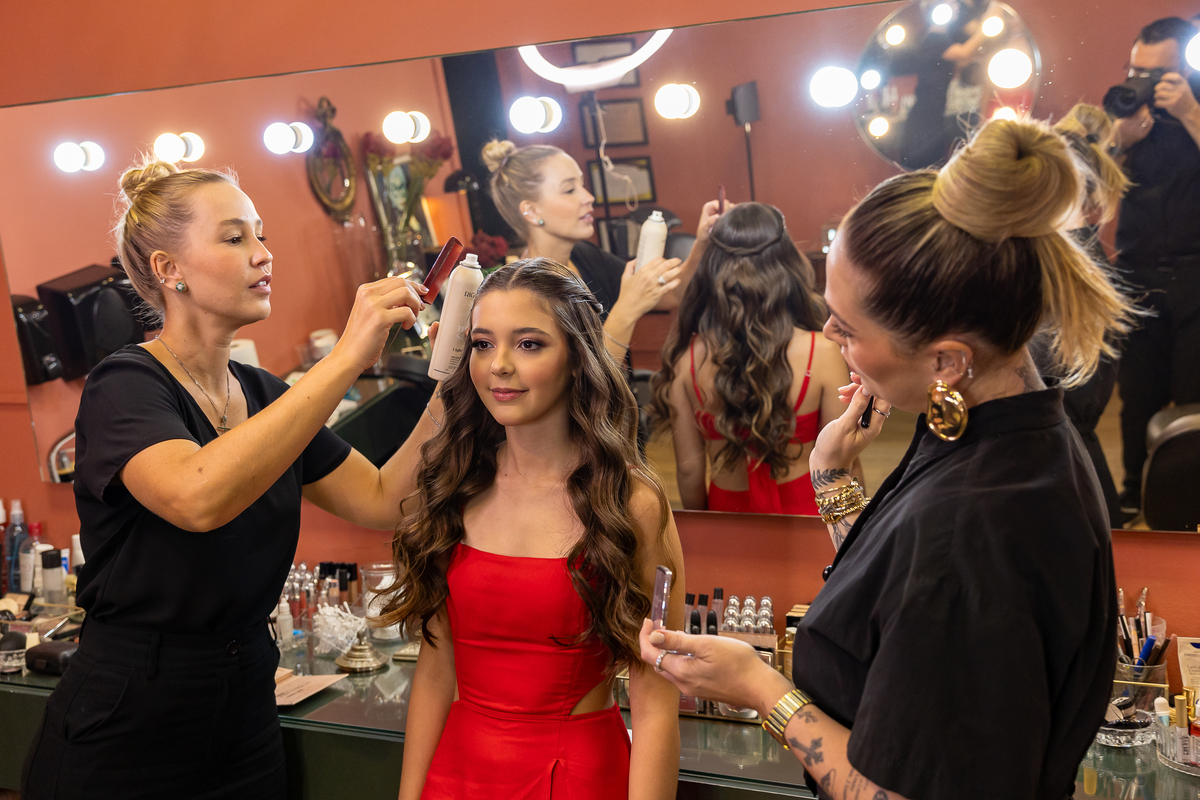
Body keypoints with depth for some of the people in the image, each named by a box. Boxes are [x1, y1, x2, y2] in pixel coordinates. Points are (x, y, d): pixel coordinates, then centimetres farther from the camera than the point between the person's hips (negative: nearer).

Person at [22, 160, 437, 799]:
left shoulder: (266, 397, 6)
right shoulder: (125, 386, -15)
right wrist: (348, 358, -35)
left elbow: (383, 501, 1)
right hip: (125, 730, -6)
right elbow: (199, 497, -36)